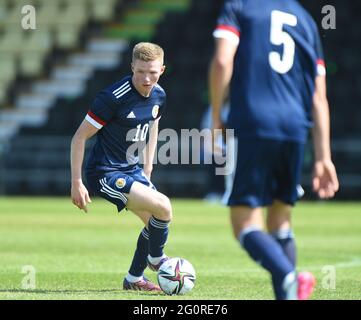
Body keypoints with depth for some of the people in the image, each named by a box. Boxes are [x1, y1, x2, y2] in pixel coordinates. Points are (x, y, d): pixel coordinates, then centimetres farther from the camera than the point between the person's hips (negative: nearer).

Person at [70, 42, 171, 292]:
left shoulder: (159, 95, -1)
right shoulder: (113, 97, -24)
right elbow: (80, 137, -18)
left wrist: (148, 170, 16)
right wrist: (76, 183, -18)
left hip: (132, 170, 8)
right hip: (105, 174, -8)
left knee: (155, 222, 11)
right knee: (163, 207, -20)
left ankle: (134, 279, 30)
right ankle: (156, 259, 7)